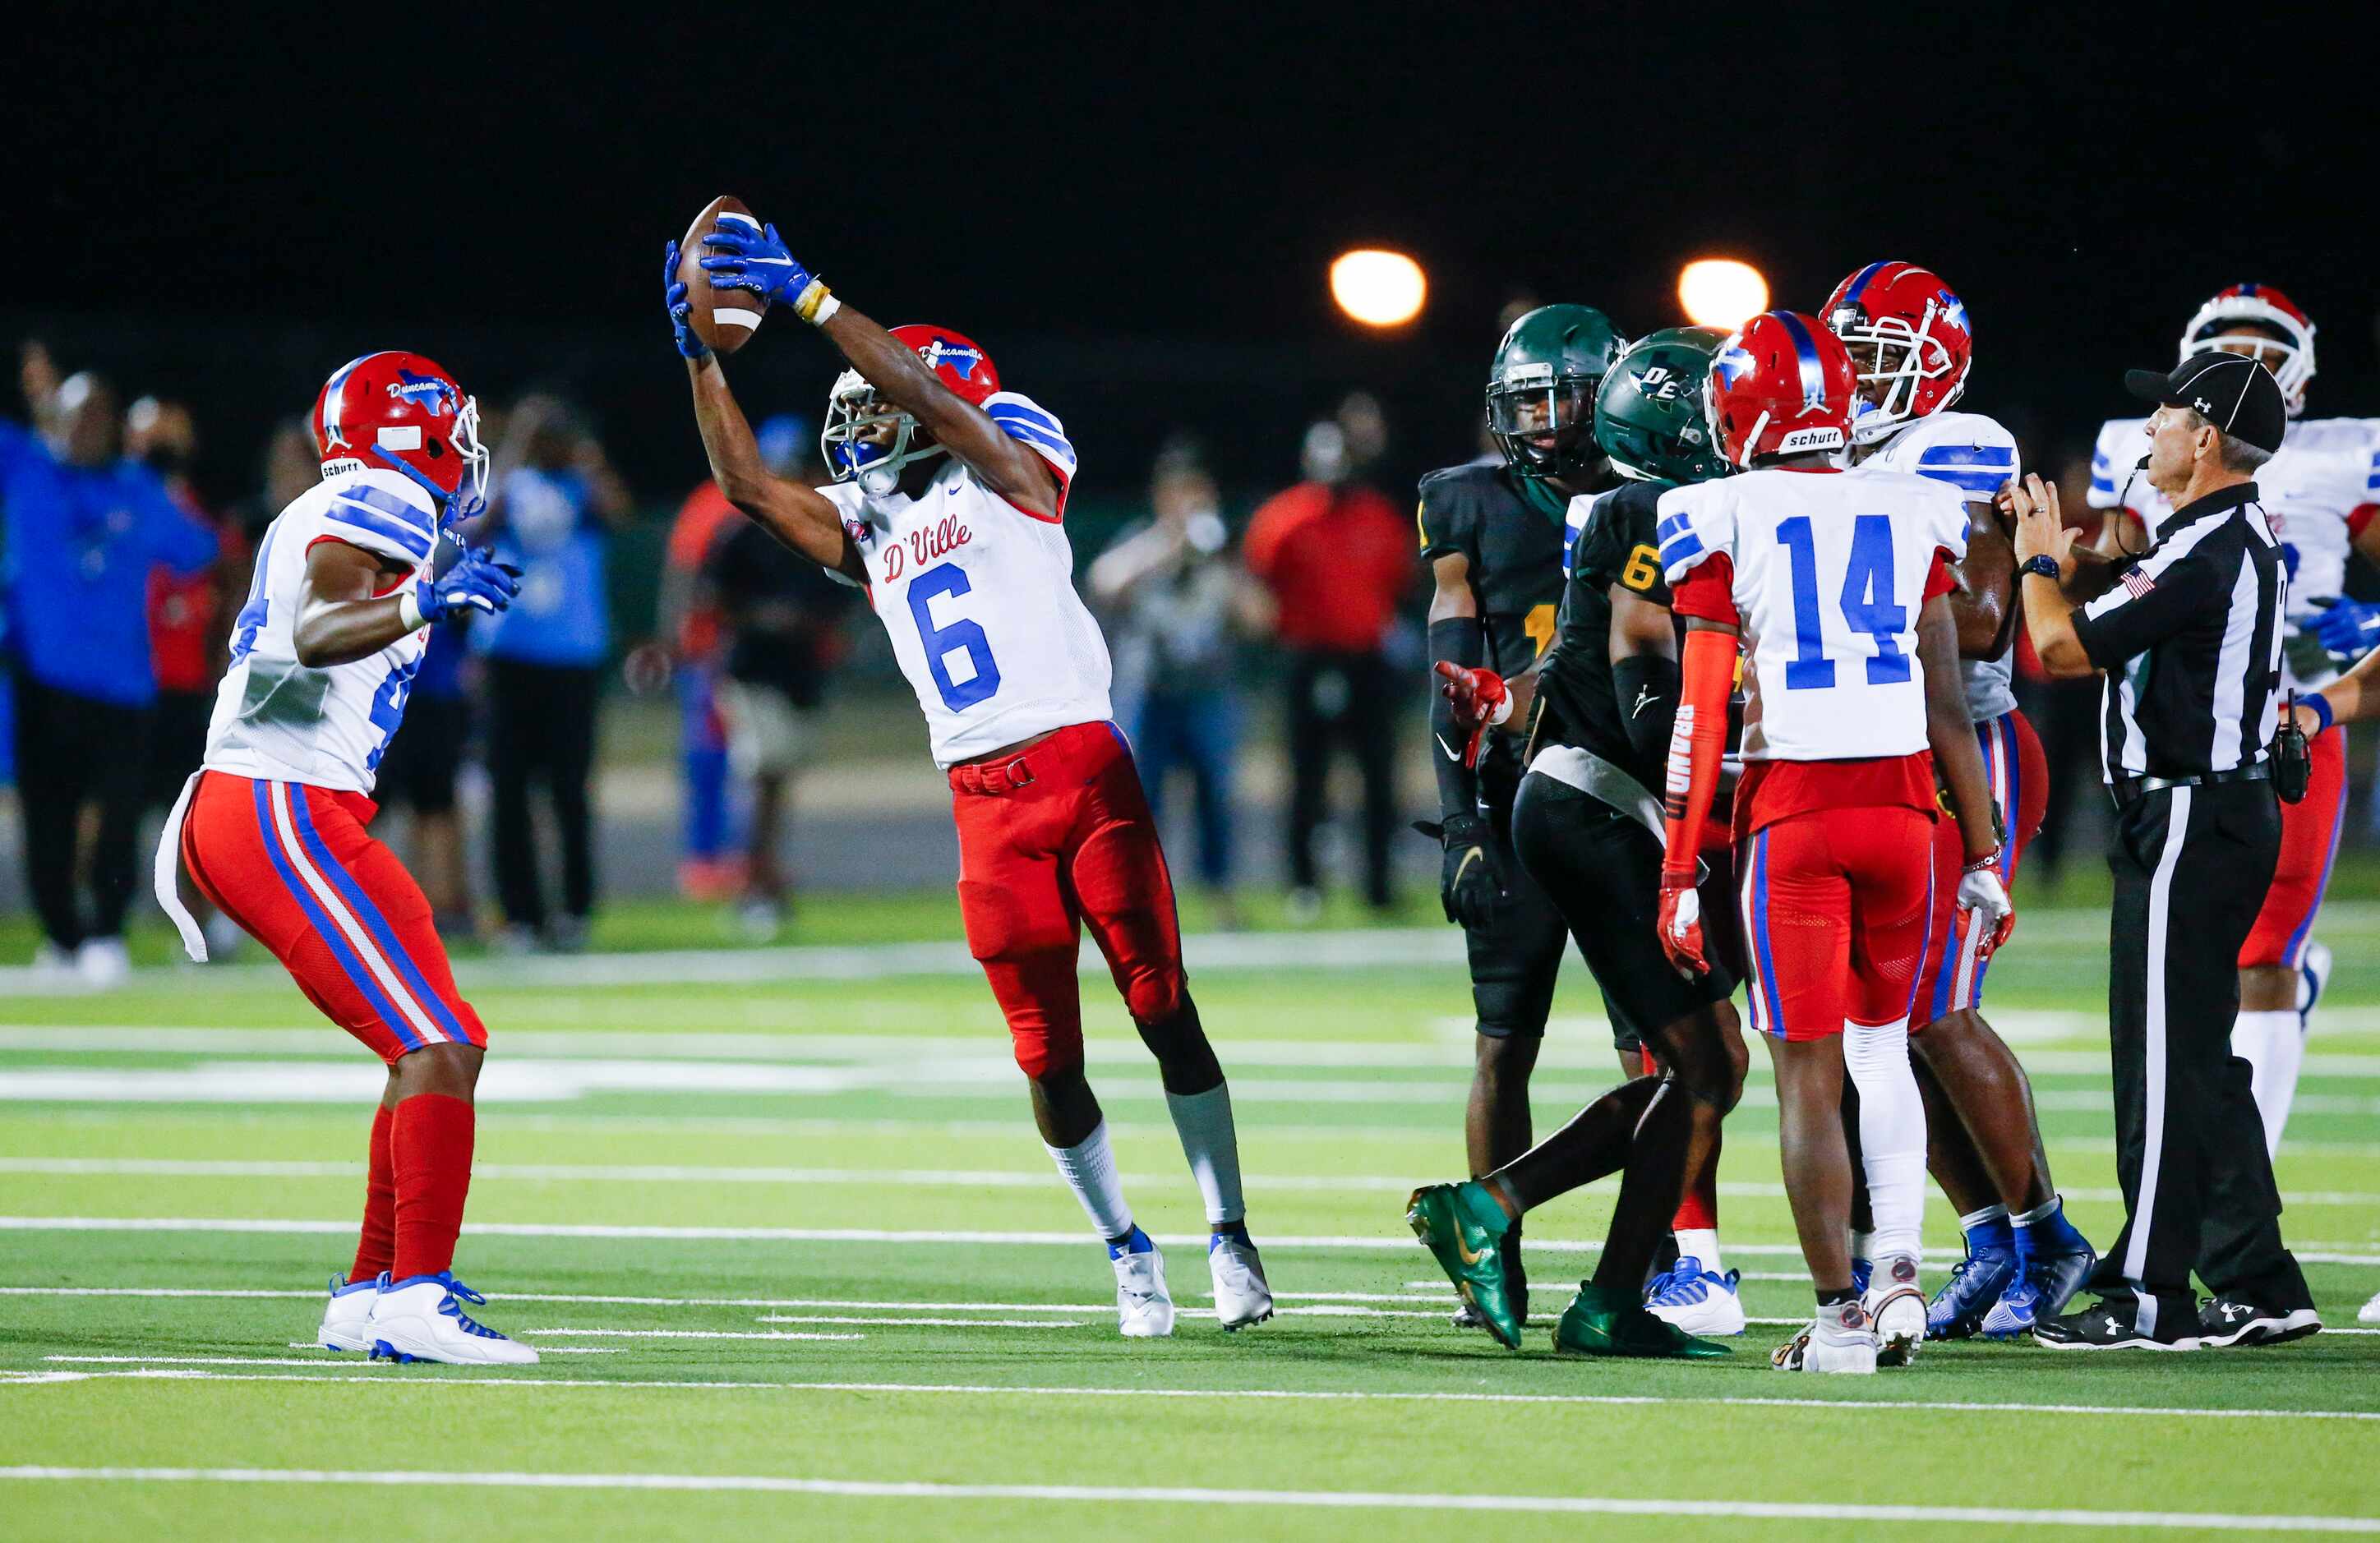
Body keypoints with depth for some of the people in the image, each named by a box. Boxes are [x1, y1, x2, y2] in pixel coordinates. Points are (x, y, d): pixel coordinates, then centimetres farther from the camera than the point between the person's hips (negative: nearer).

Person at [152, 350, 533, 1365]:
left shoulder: (321, 516, 20)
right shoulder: (385, 507, -8)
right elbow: (317, 633, -24)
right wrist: (424, 604, -40)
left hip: (232, 810, 10)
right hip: (285, 813, -10)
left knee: (434, 1047, 16)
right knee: (439, 1048, -15)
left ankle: (370, 1293, 18)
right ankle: (416, 1299, -22)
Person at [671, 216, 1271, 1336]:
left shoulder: (1008, 477, 4)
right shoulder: (867, 529, 19)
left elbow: (923, 393, -10)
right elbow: (747, 486, 13)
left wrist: (807, 298, -12)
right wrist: (702, 353, 7)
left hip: (1081, 769, -5)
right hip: (985, 805, 5)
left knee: (1165, 1012, -6)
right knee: (1047, 1055, 1)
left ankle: (1228, 1236, 0)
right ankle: (1125, 1249, 14)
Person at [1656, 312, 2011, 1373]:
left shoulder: (1722, 525, -2)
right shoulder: (1910, 517, 7)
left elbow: (1701, 717, -4)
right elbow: (1947, 706, 7)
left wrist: (1680, 875, 1)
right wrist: (1983, 857, 13)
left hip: (1789, 809, -3)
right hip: (1900, 806, 3)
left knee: (1807, 1073, 3)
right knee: (1882, 1045, 21)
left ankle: (1839, 1315, -1)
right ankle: (1897, 1264, 5)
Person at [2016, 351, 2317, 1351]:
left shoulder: (2207, 554, -20)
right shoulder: (2240, 538, 12)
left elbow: (2064, 647, -16)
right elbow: (2111, 636, 20)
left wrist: (2039, 563, 1)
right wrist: (2059, 551, 18)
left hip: (2188, 821, -10)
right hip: (2226, 811, 10)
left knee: (2165, 1060, -6)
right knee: (2199, 1056, 14)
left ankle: (2150, 1297, -3)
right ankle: (2257, 1286, 16)